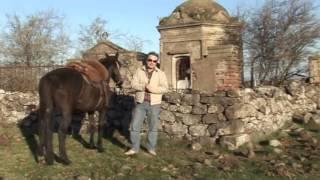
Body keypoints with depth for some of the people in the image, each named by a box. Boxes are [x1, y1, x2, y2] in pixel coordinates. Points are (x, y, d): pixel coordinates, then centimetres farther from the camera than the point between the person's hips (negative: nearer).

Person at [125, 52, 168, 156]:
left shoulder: (160, 73, 0)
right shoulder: (139, 71, 5)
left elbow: (165, 88, -9)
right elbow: (133, 84, -5)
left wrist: (152, 88, -22)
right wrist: (144, 86, -21)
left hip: (154, 104, -1)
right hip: (140, 103, 1)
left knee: (153, 127, 7)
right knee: (135, 126, 0)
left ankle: (151, 148, 20)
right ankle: (134, 148, 12)